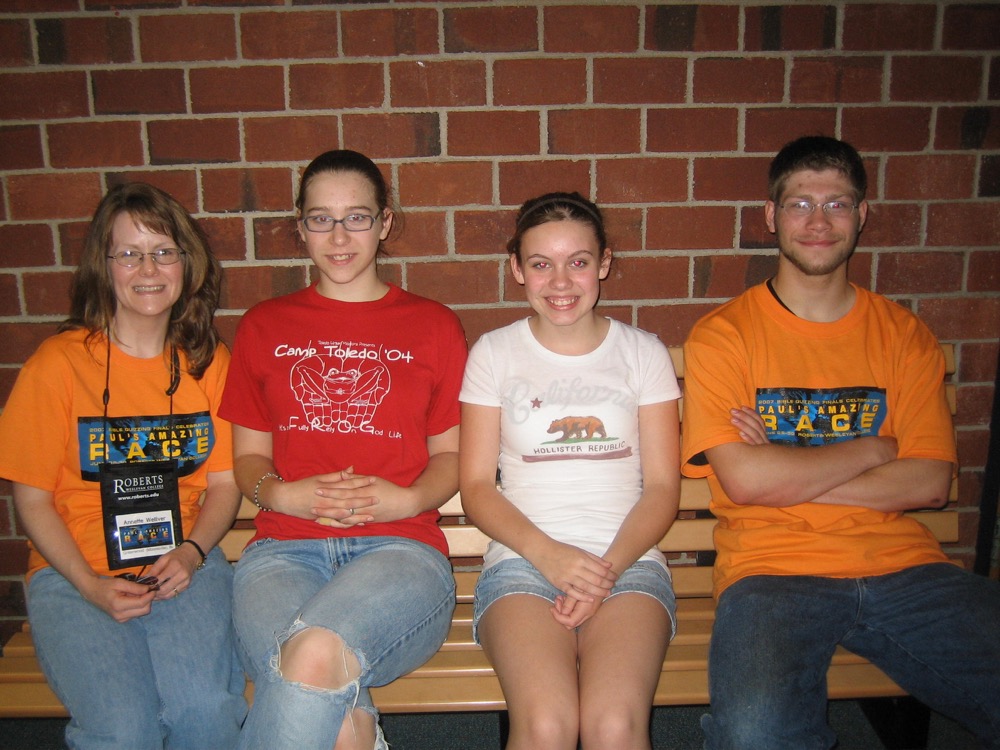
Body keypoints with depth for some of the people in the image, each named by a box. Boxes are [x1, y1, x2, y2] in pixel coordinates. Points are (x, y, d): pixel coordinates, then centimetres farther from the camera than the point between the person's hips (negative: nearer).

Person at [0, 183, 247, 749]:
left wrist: (191, 553, -9)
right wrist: (90, 585, -11)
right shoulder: (59, 363, -3)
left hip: (185, 564, 2)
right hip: (76, 574, -1)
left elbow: (225, 481, 8)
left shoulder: (209, 362, 6)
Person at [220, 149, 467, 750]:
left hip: (399, 545, 0)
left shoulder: (432, 325, 14)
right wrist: (285, 494, -4)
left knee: (318, 652, -33)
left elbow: (451, 454, 13)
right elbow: (249, 457, 18)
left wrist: (404, 499, -8)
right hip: (285, 549, 1)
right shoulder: (265, 326, 18)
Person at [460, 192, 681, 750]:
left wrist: (610, 567, -10)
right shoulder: (494, 354, 10)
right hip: (523, 560, 0)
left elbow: (662, 487, 7)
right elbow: (477, 485, 6)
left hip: (628, 562, 1)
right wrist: (546, 551, -11)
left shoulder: (643, 352, 11)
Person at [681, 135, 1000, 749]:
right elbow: (744, 479, -11)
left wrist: (789, 475, -8)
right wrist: (873, 448, -1)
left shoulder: (903, 334, 12)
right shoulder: (724, 335, 1)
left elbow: (931, 482, 2)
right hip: (773, 570, -3)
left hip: (901, 565, 4)